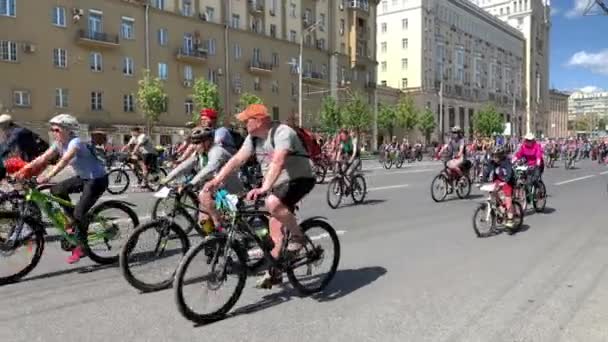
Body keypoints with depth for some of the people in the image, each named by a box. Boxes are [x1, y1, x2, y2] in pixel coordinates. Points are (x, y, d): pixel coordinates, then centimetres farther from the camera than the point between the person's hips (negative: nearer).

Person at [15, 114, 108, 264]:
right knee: (56, 190, -2)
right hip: (83, 177, 9)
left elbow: (64, 161, -39)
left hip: (97, 180, -9)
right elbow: (43, 158, -5)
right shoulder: (59, 144, 2)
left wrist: (47, 176, -50)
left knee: (79, 212, -12)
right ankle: (74, 220, 13)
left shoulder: (75, 142, -23)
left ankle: (80, 247, 4)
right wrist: (24, 170, -16)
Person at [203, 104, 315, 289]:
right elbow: (237, 159, -4)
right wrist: (216, 181, -14)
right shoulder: (253, 138, 1)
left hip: (300, 180, -8)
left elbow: (277, 162, -39)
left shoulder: (282, 132, -25)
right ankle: (274, 272, 17)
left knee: (273, 203, -34)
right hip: (278, 184, 8)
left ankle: (297, 235, -11)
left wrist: (264, 188, -50)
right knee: (275, 227, 7)